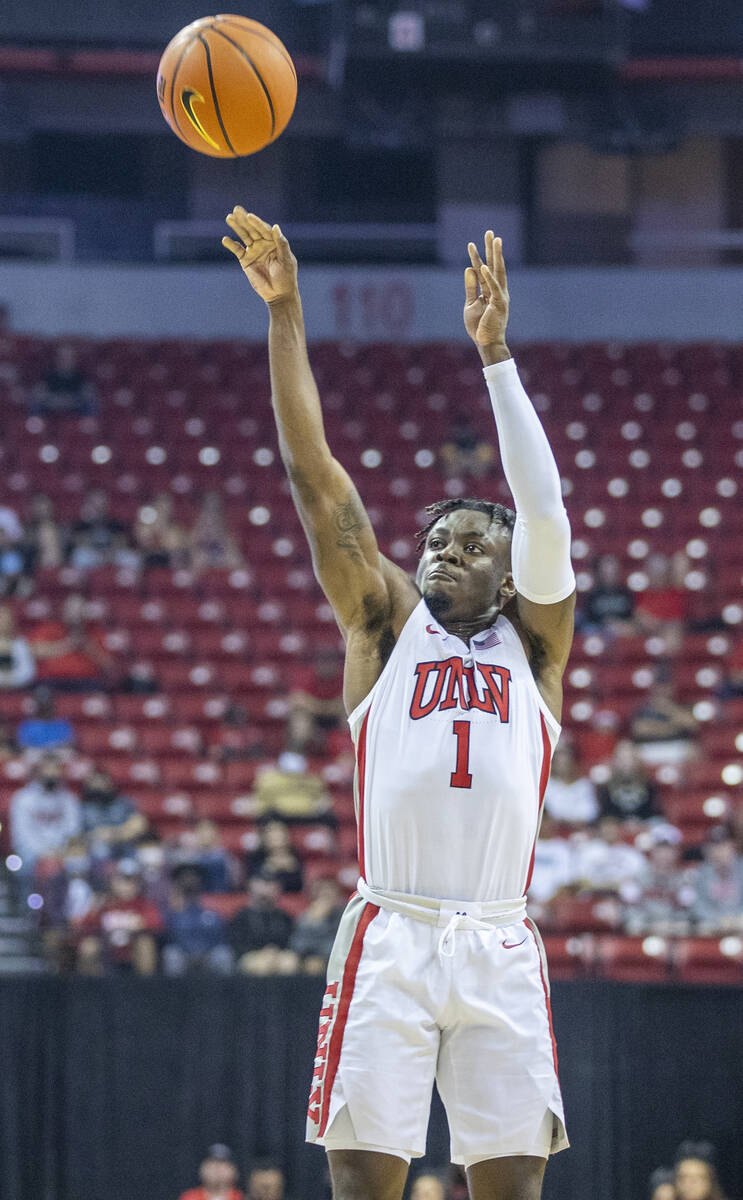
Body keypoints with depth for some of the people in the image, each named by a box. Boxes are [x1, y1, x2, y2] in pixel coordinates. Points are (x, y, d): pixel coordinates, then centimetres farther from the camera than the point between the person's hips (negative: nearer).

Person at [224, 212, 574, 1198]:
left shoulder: (533, 641, 16)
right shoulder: (388, 625, 15)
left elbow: (545, 513, 2)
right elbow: (315, 477, 9)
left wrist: (496, 354, -3)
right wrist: (284, 314, 3)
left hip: (499, 948, 1)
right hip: (391, 934, -1)